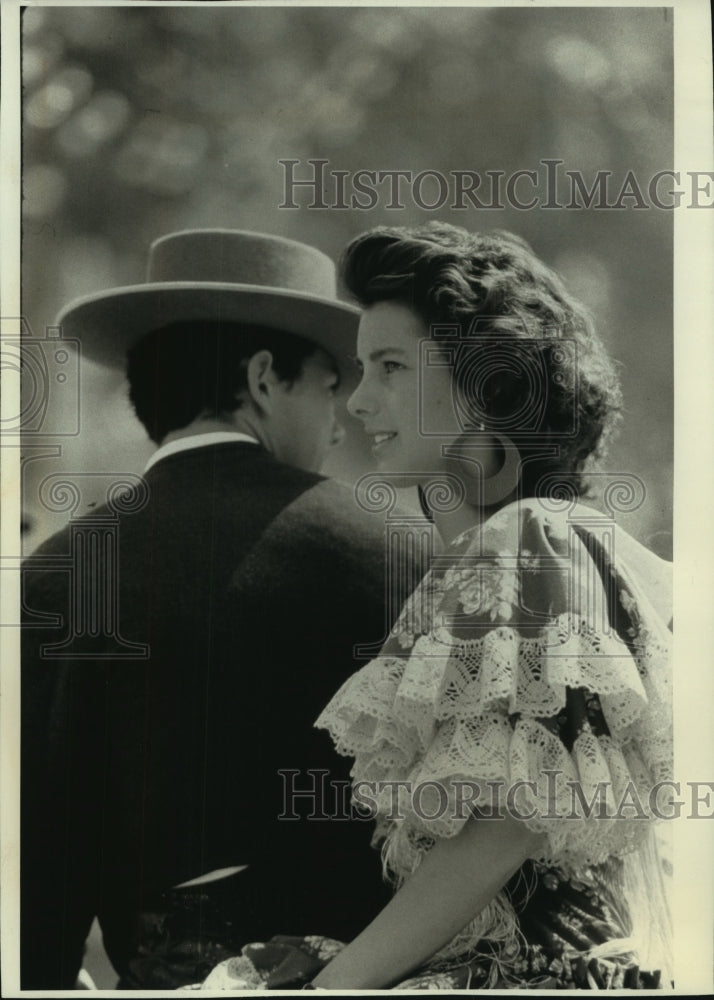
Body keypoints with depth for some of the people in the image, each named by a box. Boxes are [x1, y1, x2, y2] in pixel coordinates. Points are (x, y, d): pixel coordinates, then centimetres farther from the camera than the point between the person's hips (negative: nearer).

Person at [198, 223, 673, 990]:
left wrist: (334, 983, -12)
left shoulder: (531, 545, -9)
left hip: (548, 968, -8)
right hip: (467, 960, 8)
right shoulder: (469, 563, 17)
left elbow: (505, 826, -15)